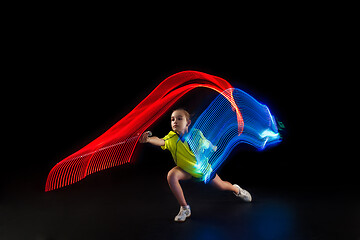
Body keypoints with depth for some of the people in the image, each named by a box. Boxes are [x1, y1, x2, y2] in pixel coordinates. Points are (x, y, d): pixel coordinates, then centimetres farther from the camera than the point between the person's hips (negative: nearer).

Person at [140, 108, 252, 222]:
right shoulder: (171, 137, -29)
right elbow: (161, 141, -53)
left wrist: (212, 147, -22)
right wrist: (148, 139, -70)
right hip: (185, 169, 0)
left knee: (221, 186, 16)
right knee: (171, 175, -31)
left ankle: (236, 189, 56)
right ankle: (185, 208, -12)